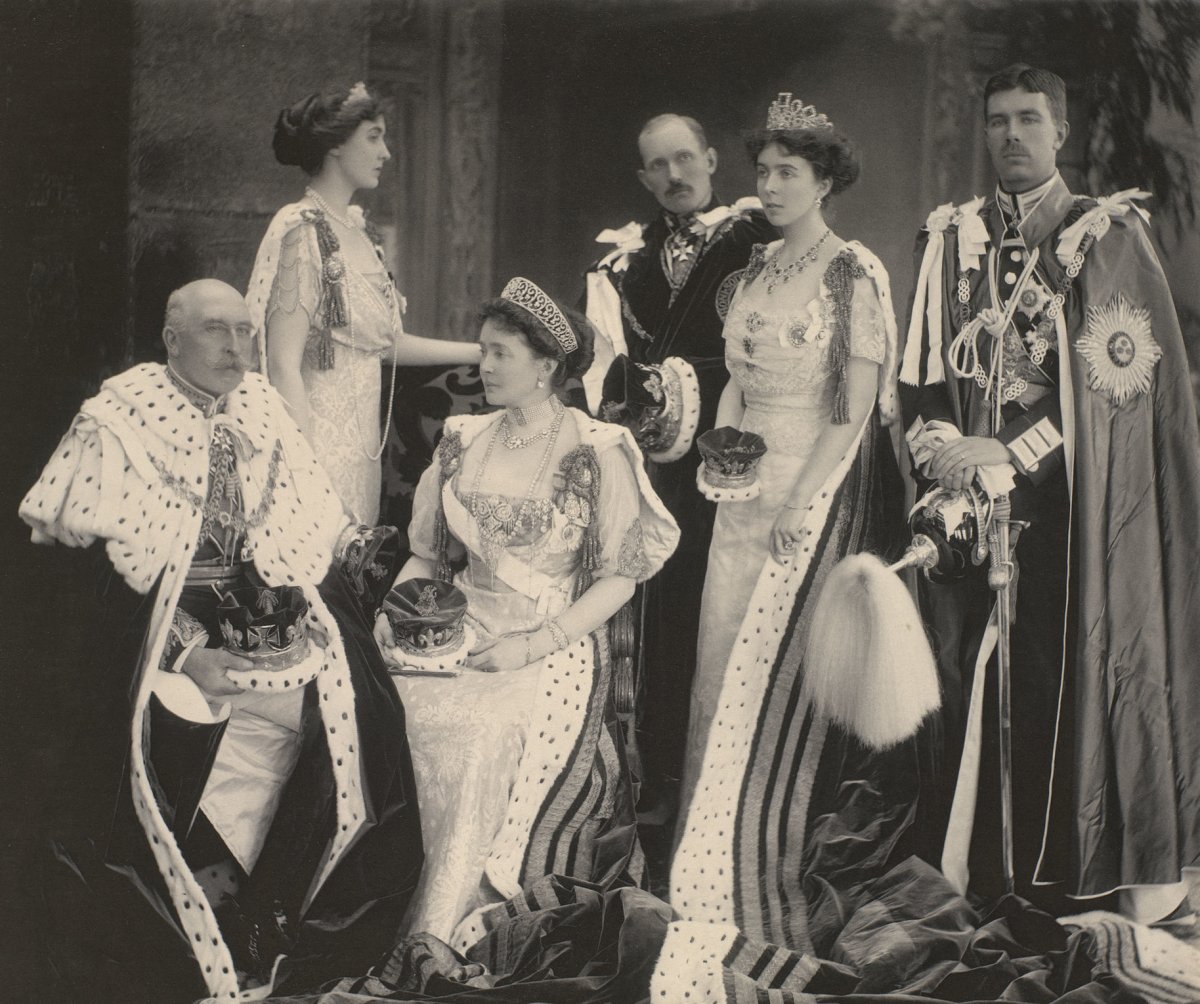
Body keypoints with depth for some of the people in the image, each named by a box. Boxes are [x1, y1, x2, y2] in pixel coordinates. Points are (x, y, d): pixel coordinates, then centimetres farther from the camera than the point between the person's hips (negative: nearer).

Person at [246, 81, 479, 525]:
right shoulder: (302, 231, -11)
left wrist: (482, 351, 17)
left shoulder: (360, 231, 13)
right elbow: (283, 364, -16)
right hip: (318, 435, -8)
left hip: (361, 436, 8)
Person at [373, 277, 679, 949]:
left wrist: (533, 645, -15)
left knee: (484, 733, -32)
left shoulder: (598, 453, -3)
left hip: (555, 646, -4)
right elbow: (428, 553, 20)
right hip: (460, 631, 5)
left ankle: (444, 931, -20)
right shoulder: (465, 442, 13)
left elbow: (619, 578, -5)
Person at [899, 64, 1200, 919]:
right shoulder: (953, 240, 13)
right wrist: (942, 441, -9)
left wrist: (1017, 453, -13)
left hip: (1075, 493, -3)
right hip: (973, 486, 3)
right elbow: (928, 367, 11)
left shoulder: (1108, 236, 1)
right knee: (978, 668, 1)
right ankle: (986, 857, 9)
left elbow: (1119, 369, -7)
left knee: (1083, 657, -5)